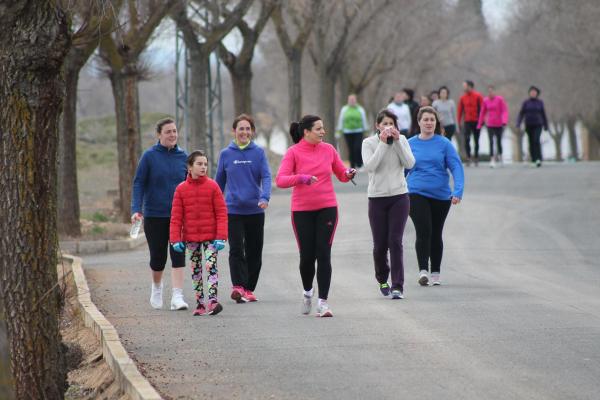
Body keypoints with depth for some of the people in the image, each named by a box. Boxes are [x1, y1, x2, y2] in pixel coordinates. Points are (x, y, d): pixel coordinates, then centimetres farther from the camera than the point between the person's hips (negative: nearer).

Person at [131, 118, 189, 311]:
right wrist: (136, 209, -15)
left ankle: (177, 296, -11)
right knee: (158, 257, 7)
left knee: (178, 255, -9)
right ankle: (156, 286, 35)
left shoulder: (183, 157, 4)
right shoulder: (149, 156, -4)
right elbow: (138, 183, -4)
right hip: (154, 215, -1)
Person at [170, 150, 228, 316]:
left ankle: (212, 301, -19)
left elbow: (221, 213, -4)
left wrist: (221, 237, -11)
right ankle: (200, 303, 16)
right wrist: (176, 239, -4)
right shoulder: (181, 189, 0)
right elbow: (176, 216, 2)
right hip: (191, 238, 2)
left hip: (210, 237, -2)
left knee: (211, 266, -13)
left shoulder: (212, 186, -4)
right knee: (195, 270, 9)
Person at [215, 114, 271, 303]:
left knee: (254, 252, 7)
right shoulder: (226, 154, 4)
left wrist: (264, 197, -26)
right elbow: (219, 181, 12)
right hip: (233, 210, -1)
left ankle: (249, 289, 18)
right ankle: (238, 286, -23)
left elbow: (266, 177, -8)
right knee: (236, 250, -14)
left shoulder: (259, 153, 2)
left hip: (255, 211, 1)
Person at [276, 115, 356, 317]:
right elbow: (280, 180, -13)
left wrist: (349, 173, -7)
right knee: (307, 255, 3)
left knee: (323, 254, -6)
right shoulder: (293, 152, -4)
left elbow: (342, 174, 16)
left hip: (327, 209, 2)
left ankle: (323, 302, -7)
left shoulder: (328, 149, 5)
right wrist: (301, 178, -29)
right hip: (302, 211, -2)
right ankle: (307, 293, 31)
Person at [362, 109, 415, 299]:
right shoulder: (369, 143, -2)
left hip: (399, 197, 0)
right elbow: (369, 166, -16)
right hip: (377, 198, 0)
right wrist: (383, 144, -17)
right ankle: (382, 280, 29)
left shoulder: (401, 140, 3)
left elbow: (409, 163, -8)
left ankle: (398, 286, -10)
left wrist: (397, 141, -13)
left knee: (395, 241, -10)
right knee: (380, 244, 4)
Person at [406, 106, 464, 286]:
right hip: (417, 194, -1)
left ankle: (435, 273, 24)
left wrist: (458, 191, -20)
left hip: (441, 195, 1)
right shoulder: (410, 144, 1)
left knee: (436, 234, 12)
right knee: (423, 231, -18)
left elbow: (456, 167, -7)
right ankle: (423, 270, -20)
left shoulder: (444, 143, -2)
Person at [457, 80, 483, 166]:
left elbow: (482, 109, -4)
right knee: (466, 139, -12)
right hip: (467, 122, 2)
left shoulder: (478, 96, -5)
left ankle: (476, 158, 18)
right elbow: (460, 110, 7)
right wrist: (458, 122, 3)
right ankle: (468, 157, -7)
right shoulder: (463, 97, 4)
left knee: (476, 140, 7)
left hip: (476, 121, -2)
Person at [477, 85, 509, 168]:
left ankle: (500, 155, 38)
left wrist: (504, 121, -24)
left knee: (499, 141, 10)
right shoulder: (485, 100, 1)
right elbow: (482, 112, 9)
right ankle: (492, 159, -10)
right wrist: (479, 124, 10)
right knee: (491, 142, -9)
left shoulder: (500, 99, -8)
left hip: (499, 124, -1)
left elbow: (505, 111, -9)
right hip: (490, 124, 1)